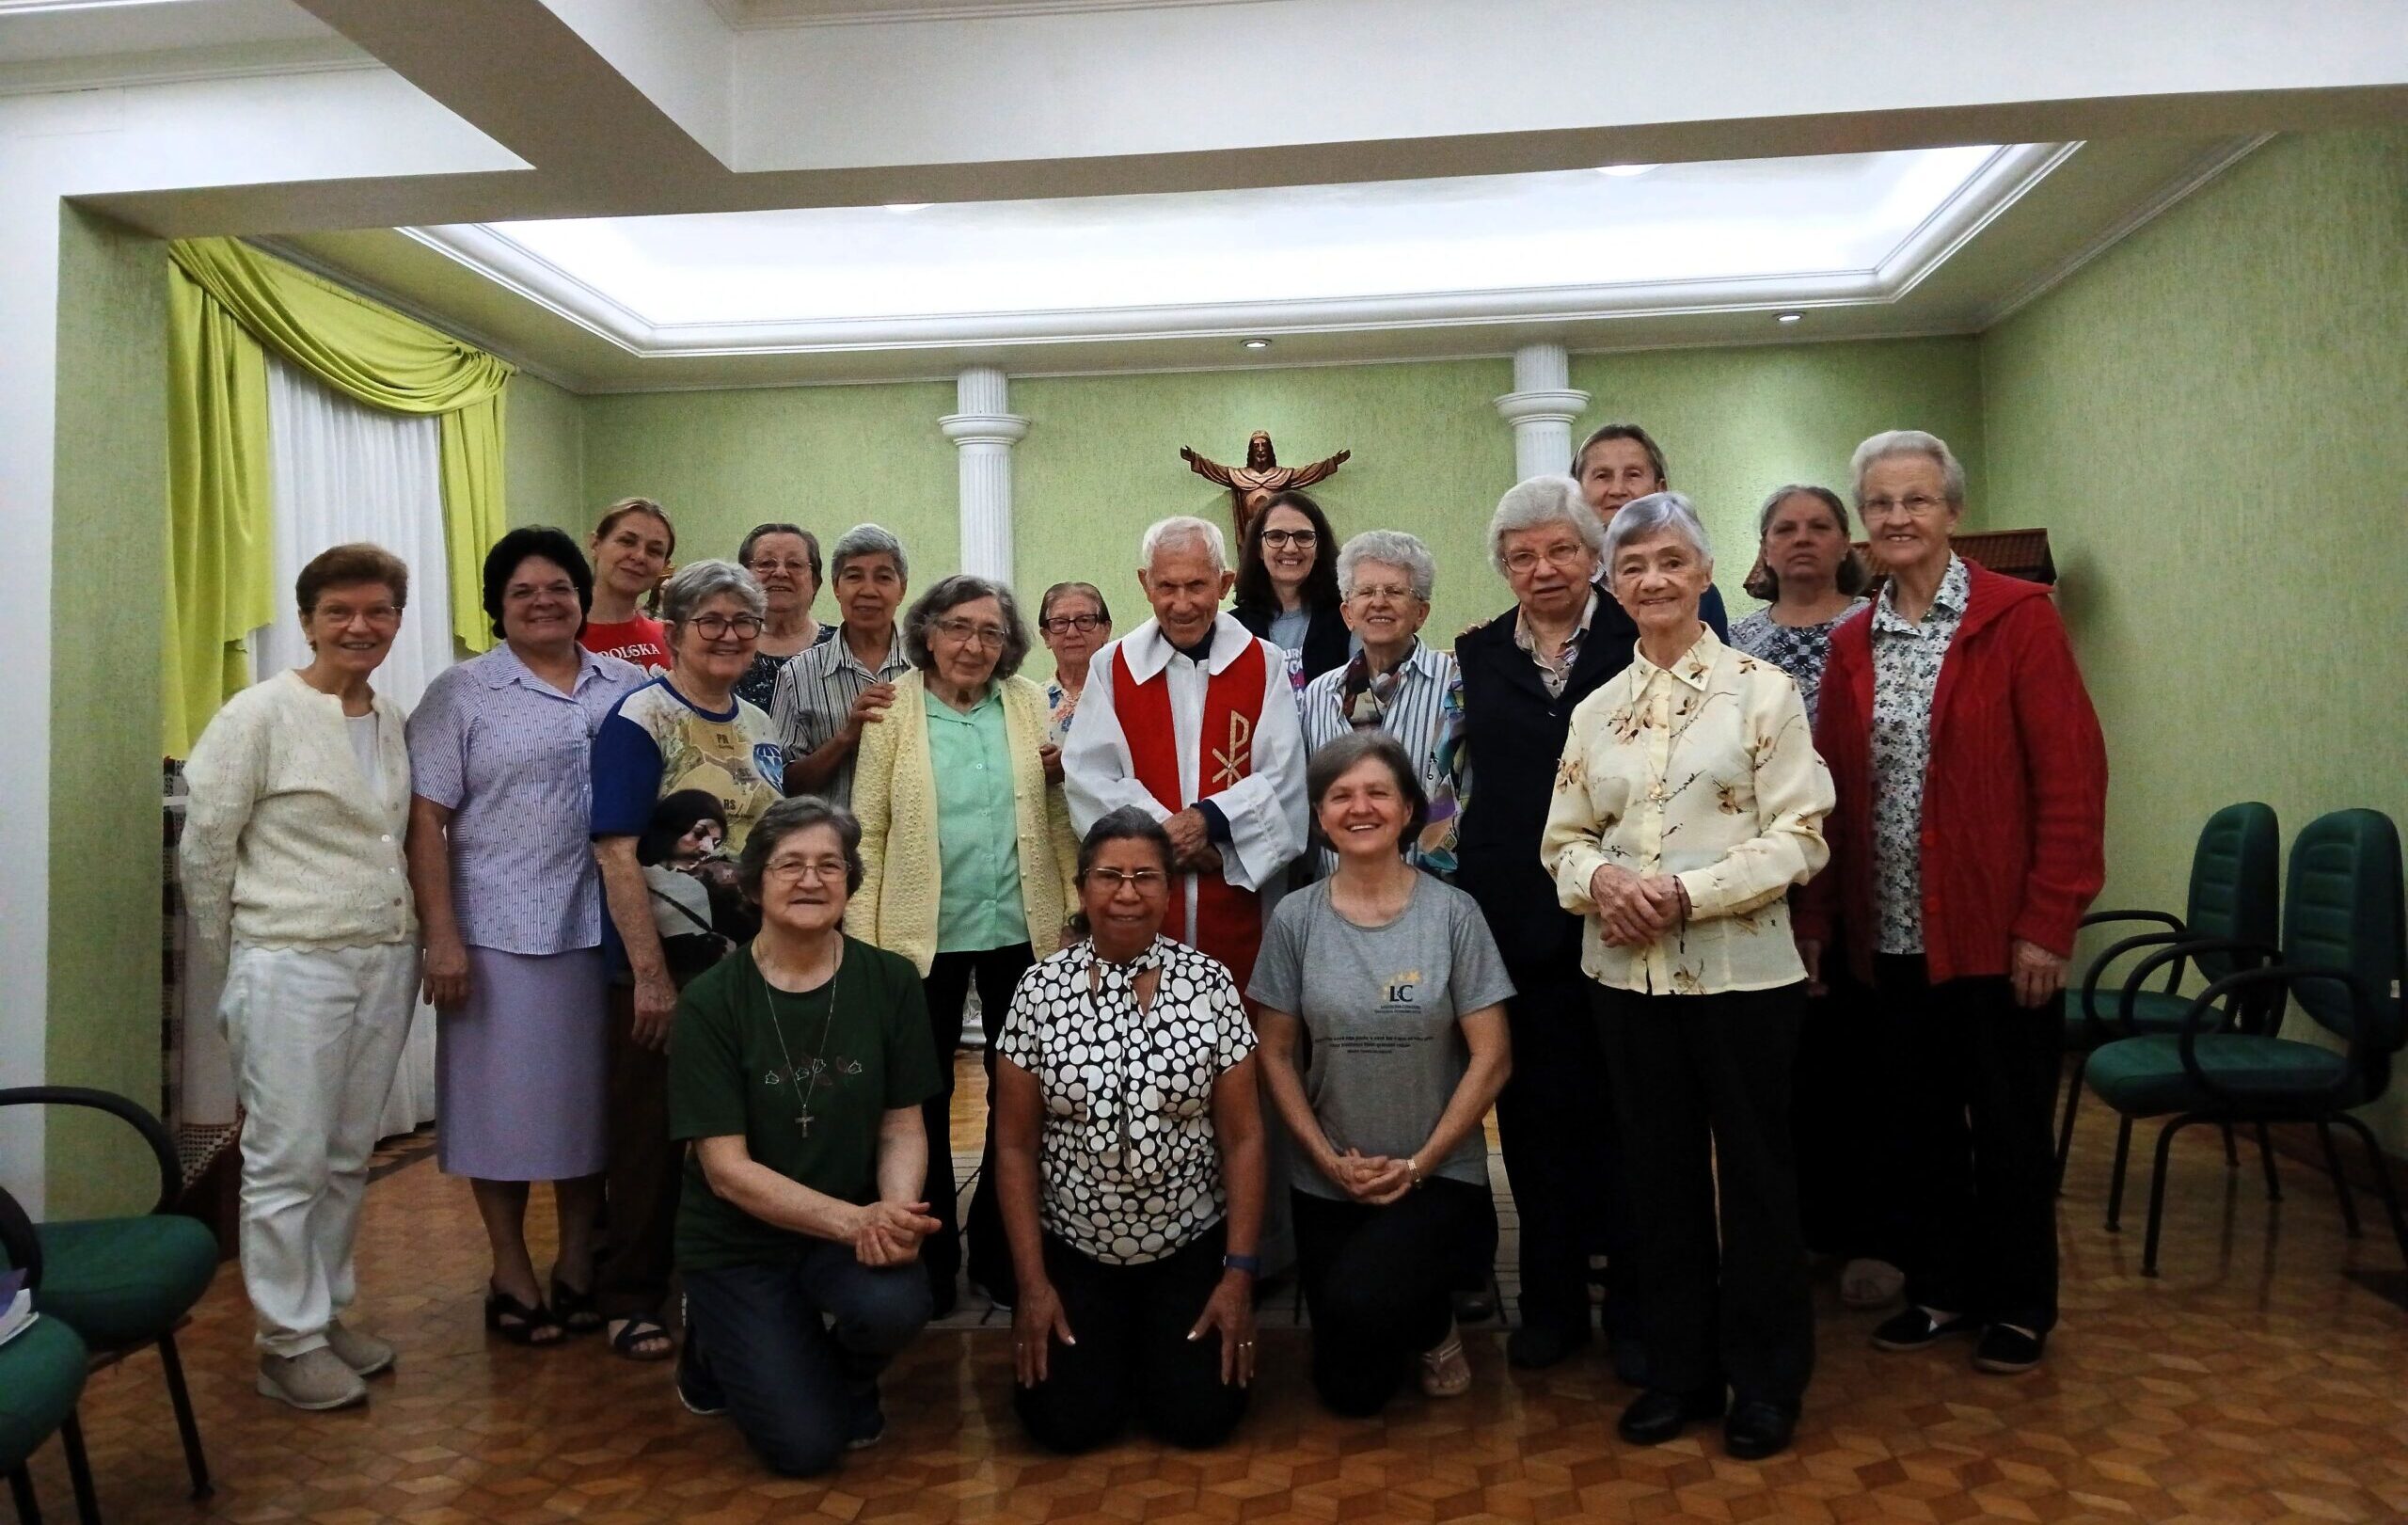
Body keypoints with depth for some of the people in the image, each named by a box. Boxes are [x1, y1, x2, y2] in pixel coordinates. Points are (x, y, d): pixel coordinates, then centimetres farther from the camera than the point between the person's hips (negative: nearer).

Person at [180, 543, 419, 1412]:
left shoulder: (393, 721, 10)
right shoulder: (262, 714, -8)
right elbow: (204, 843, -5)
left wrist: (406, 938, 9)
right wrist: (234, 956, 1)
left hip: (385, 961, 6)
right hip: (293, 966, -6)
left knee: (347, 1158, 14)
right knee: (288, 1162, 1)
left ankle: (327, 1311, 27)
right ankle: (289, 1344, 13)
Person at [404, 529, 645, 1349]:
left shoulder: (629, 687, 8)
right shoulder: (461, 692, 0)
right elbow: (427, 823, -4)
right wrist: (441, 936, -11)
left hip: (606, 929, 3)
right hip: (499, 933, -3)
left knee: (591, 1094, 11)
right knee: (506, 1097, 6)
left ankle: (578, 1264, 27)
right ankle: (511, 1272, 22)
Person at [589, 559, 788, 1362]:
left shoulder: (760, 729, 10)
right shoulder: (641, 720, -10)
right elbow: (617, 853, -16)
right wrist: (651, 974, -20)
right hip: (665, 968, -6)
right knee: (654, 1131, 5)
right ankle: (631, 1296, 20)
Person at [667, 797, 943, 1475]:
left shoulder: (890, 983, -7)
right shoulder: (710, 1003, -12)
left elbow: (902, 1126, -3)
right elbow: (725, 1167, -14)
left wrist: (894, 1213, -24)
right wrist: (855, 1220, -25)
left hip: (853, 1229, 2)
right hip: (737, 1241, -1)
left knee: (894, 1305, -31)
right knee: (805, 1444, -11)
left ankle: (849, 1372, 8)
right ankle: (719, 1345, 23)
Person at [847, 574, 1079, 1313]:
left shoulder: (1030, 705, 1)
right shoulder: (894, 711, -5)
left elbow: (1060, 816, 4)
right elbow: (868, 831, -5)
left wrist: (1078, 905, -1)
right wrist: (861, 937, -8)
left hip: (1021, 931, 2)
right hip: (923, 935, -2)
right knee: (925, 1099, 10)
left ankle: (1001, 1249, 29)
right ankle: (930, 1256, 26)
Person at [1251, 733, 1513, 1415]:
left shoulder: (1452, 912, -9)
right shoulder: (1295, 918, -3)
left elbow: (1492, 1058, -9)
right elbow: (1275, 1054, 1)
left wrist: (1417, 1165, -12)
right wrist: (1330, 1160, -7)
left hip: (1437, 1174, -2)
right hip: (1327, 1180, 3)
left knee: (1359, 1302, -29)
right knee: (1351, 1390, 6)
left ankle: (1433, 1322, 8)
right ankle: (1419, 1305, 39)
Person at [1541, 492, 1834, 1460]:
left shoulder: (1761, 689, -4)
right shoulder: (1597, 711, 10)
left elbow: (1800, 835, -9)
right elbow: (1563, 839, 11)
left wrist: (1687, 891, -19)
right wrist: (1602, 879, -12)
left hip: (1741, 970, -4)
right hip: (1627, 974, 4)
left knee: (1754, 1174, 7)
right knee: (1658, 1172, 13)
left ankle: (1766, 1380, 24)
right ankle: (1678, 1368, 28)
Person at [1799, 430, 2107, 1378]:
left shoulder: (2020, 617, -6)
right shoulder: (1852, 643, 8)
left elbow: (2072, 777, -10)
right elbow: (1831, 791, 9)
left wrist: (2047, 924, -14)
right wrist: (1814, 918, 3)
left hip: (1996, 933, -4)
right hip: (1892, 934, 4)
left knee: (2010, 1126, 9)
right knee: (1922, 1120, 14)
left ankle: (2019, 1306, 26)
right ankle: (1940, 1288, 31)